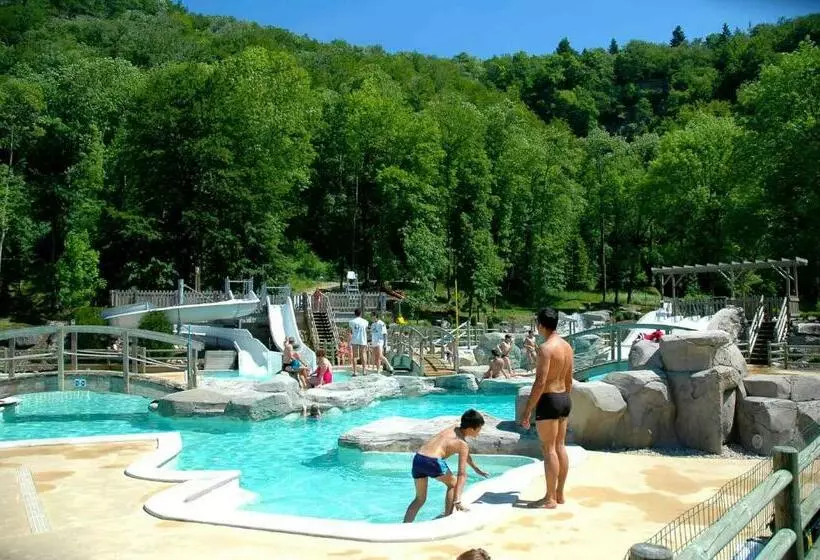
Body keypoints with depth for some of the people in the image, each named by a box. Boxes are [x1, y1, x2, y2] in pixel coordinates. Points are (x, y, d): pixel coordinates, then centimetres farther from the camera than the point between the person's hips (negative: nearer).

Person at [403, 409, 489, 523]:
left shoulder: (454, 429, 24)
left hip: (417, 459, 7)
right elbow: (462, 475, -4)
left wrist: (476, 468, 54)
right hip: (432, 461, -7)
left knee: (420, 499, 20)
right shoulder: (463, 444, 2)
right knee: (453, 484, 20)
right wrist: (457, 501, -7)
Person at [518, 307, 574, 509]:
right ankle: (559, 494, 22)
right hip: (564, 399, 9)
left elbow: (540, 382, -22)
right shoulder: (567, 346, 9)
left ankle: (550, 499, 4)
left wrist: (527, 410, -18)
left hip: (549, 400, -9)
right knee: (560, 447, 14)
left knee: (549, 449, -2)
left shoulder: (545, 348, -18)